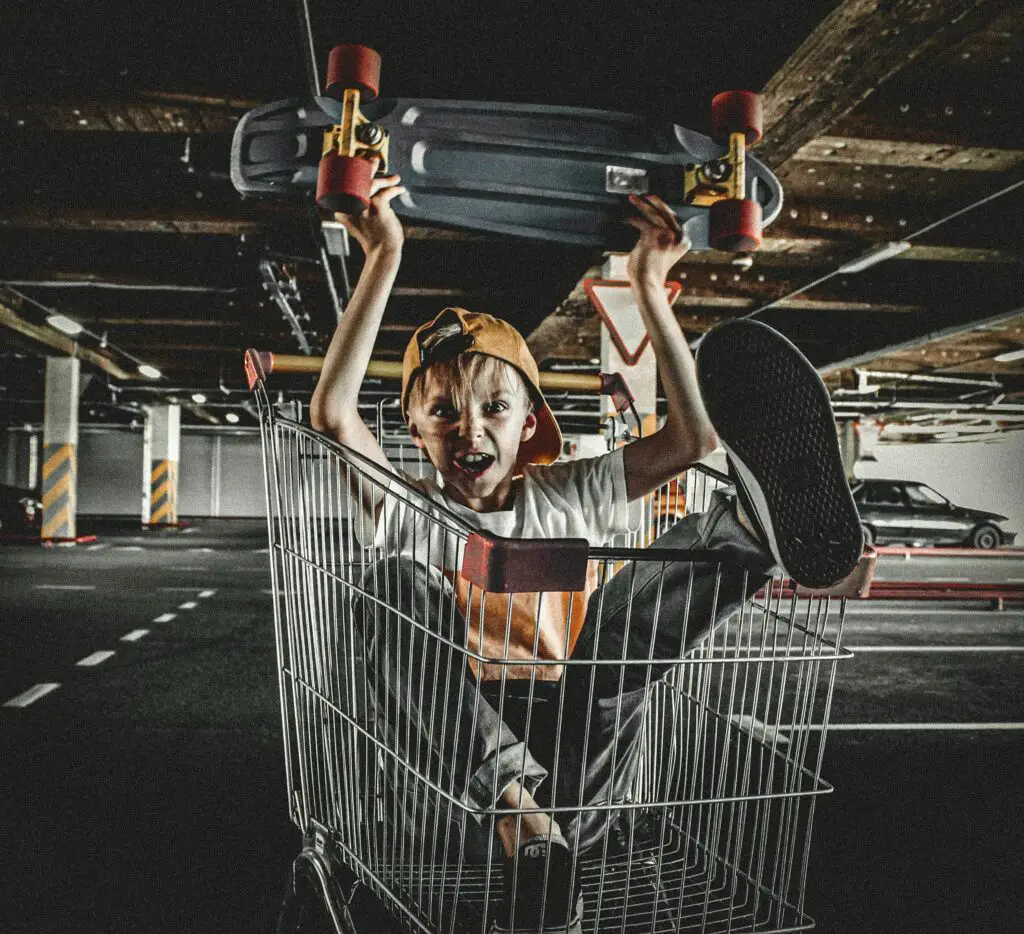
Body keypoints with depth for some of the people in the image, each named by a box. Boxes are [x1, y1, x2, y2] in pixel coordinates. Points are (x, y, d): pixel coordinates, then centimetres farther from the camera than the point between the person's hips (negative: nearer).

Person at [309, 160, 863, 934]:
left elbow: (694, 438, 3)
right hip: (455, 772, 0)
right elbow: (333, 413, -8)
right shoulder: (410, 512, 11)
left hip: (577, 763, 1)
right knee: (400, 584, -26)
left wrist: (650, 287, 0)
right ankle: (522, 811, -40)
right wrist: (384, 259, -10)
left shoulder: (569, 496, 15)